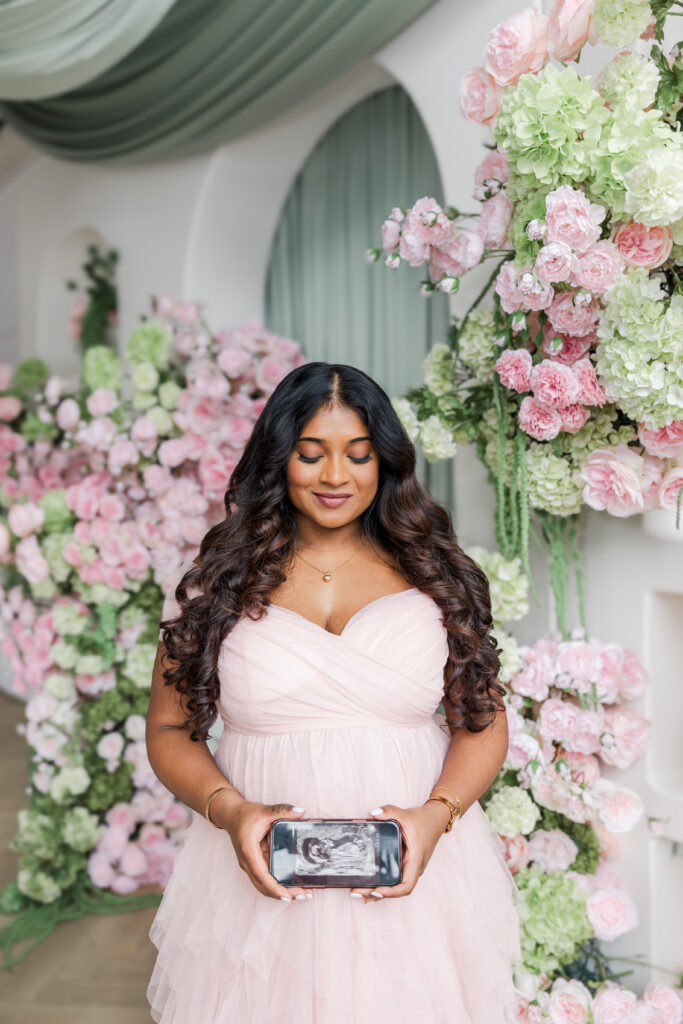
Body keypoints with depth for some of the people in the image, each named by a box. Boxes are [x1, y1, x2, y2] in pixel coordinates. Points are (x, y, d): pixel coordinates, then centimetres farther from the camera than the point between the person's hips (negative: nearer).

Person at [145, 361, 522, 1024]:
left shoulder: (435, 577, 2)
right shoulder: (217, 582, 1)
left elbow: (483, 722, 4)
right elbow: (169, 730, 4)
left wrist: (436, 813, -14)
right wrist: (231, 811, -13)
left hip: (414, 875, 1)